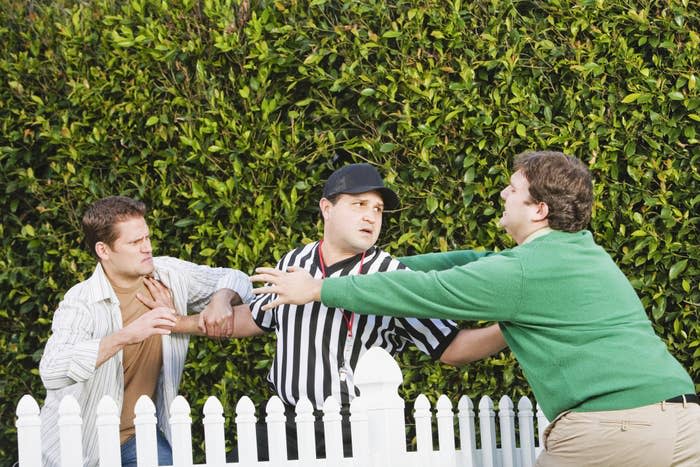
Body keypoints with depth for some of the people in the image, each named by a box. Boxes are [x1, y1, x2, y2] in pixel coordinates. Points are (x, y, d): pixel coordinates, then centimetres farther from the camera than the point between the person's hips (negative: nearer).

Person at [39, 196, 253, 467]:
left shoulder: (169, 276, -5)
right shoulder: (80, 302, -21)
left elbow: (235, 279, 8)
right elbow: (51, 371, -37)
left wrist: (221, 300, -16)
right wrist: (126, 335, -44)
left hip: (142, 435, 4)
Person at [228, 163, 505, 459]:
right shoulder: (293, 263, 7)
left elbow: (451, 348, -8)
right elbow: (257, 319, 26)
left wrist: (506, 329, -22)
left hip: (355, 432, -4)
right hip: (285, 424, 5)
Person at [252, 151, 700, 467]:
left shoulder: (520, 272, -6)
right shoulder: (585, 250, 20)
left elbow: (420, 292, -1)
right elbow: (476, 262, 27)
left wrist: (317, 289, 9)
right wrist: (382, 269, 32)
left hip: (611, 428, -7)